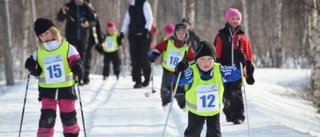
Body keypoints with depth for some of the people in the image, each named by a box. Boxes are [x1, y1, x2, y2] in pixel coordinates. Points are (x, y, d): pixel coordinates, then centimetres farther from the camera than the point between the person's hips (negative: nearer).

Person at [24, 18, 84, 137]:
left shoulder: (67, 47, -4)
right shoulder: (39, 52, 5)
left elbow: (76, 62, -7)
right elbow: (37, 72, 11)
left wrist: (77, 68, -29)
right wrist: (32, 67, -9)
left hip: (66, 88, -1)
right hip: (47, 90, 1)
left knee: (68, 118, 8)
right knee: (47, 118, -10)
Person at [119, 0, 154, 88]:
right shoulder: (130, 7, 13)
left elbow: (149, 19, -11)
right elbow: (126, 21, 18)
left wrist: (147, 29, -24)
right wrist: (122, 33, 9)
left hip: (144, 35, -5)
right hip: (133, 35, 5)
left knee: (144, 58, -6)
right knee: (135, 58, -3)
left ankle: (147, 78, 15)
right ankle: (138, 81, -1)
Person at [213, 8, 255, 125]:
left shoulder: (242, 37, 8)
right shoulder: (221, 36, 5)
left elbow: (248, 56, 11)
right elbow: (217, 53, 2)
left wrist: (250, 72, 10)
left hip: (239, 69, -1)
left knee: (236, 93, -13)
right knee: (226, 93, 7)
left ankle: (238, 116, -13)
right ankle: (229, 114, 21)